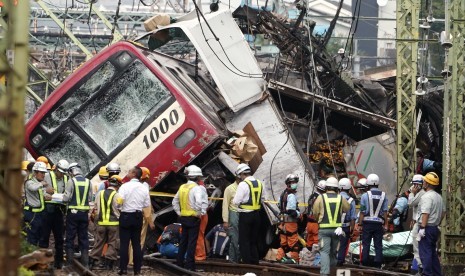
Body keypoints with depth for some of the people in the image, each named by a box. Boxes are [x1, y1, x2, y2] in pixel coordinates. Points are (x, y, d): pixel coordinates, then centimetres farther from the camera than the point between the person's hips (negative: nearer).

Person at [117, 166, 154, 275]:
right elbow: (147, 206, 7)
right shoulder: (143, 188, 4)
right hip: (138, 216, 4)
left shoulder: (125, 186, -11)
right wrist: (150, 221, 14)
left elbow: (119, 201, -20)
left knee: (124, 243, 0)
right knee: (136, 243, 9)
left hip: (126, 216, -4)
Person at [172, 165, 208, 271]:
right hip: (193, 218, -7)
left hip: (183, 218, 7)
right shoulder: (197, 188, -14)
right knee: (192, 242, -3)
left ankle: (179, 262, 20)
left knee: (183, 241, 15)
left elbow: (175, 201, 17)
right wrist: (199, 213, -17)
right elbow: (199, 202, -29)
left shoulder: (182, 187, 10)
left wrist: (179, 212, 19)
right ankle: (189, 265, -3)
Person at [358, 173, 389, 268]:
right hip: (379, 223, 2)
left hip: (367, 222, -2)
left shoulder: (365, 195, -5)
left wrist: (360, 224, 2)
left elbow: (362, 212, -5)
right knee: (378, 245, 6)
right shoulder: (383, 195, 2)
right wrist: (386, 225, 6)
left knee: (366, 244, 5)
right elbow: (385, 212, 1)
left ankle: (365, 263, 4)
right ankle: (378, 263, 2)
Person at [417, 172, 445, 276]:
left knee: (425, 252, -6)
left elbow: (426, 213, -22)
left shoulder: (427, 197, -16)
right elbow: (443, 211, 20)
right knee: (433, 252, 17)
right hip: (435, 228, 9)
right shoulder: (438, 196, 12)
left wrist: (422, 228, -22)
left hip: (427, 227, -9)